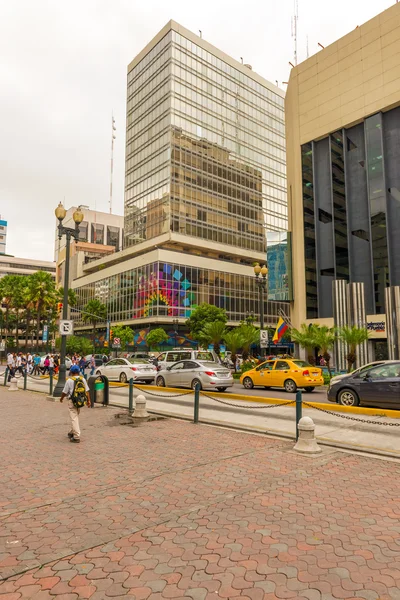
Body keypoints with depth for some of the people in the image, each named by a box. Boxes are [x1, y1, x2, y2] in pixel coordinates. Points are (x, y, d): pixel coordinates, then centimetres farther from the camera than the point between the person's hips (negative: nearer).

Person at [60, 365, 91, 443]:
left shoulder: (69, 380, -10)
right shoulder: (83, 379, 4)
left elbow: (65, 392, -4)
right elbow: (87, 391, 3)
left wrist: (61, 398, 15)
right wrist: (88, 400, 7)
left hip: (72, 401, -5)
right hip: (80, 401, 5)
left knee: (74, 418, -4)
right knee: (76, 417, 21)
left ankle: (76, 437, -7)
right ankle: (72, 432, 35)